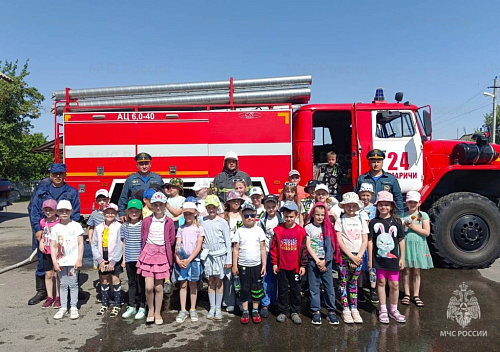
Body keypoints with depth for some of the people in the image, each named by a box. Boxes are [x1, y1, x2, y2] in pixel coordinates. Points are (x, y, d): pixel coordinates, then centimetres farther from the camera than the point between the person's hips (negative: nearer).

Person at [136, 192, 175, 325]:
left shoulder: (169, 222, -2)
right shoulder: (146, 221, 0)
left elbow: (171, 241, 3)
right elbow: (143, 238, 9)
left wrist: (162, 248, 3)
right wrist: (150, 249, 4)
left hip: (162, 255, 0)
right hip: (148, 254, 0)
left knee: (159, 287, 6)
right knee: (149, 287, -5)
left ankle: (158, 313, 22)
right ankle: (150, 310, 20)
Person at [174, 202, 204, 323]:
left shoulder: (199, 228, 0)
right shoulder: (181, 229, 8)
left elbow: (198, 247, -6)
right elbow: (177, 246, 2)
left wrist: (189, 260, -14)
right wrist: (178, 260, -13)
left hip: (194, 259, -2)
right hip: (182, 260, 2)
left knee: (193, 285, 7)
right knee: (183, 285, 6)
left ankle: (193, 310, 17)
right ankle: (183, 310, 14)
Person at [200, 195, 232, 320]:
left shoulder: (222, 222, -5)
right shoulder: (203, 221, 2)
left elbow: (228, 242, -3)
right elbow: (200, 239, 8)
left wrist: (229, 260, -6)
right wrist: (201, 253, 3)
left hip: (220, 254, -2)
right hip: (208, 254, 2)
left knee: (219, 281, 4)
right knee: (211, 281, 8)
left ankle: (218, 308, 15)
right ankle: (212, 308, 18)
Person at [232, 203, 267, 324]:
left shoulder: (259, 230, 0)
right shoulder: (240, 231, -1)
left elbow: (263, 249, 2)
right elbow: (236, 249, 0)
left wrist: (264, 264, 0)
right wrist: (234, 265, -2)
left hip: (256, 264, 1)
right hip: (243, 265, 0)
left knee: (257, 288, 7)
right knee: (244, 288, 8)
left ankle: (255, 311, 22)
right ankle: (245, 311, 21)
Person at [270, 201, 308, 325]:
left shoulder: (300, 231, -5)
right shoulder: (278, 230, -4)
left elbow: (303, 248, -1)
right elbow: (274, 247, 0)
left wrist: (303, 265, -1)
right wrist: (274, 263, -1)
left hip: (295, 267, 0)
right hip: (281, 266, 1)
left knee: (295, 289, 11)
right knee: (282, 289, 12)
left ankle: (295, 312, 26)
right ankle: (283, 311, 25)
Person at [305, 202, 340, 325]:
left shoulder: (327, 227, 7)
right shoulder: (308, 227, 2)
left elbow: (330, 246, 1)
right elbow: (308, 246, -3)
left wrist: (324, 261, -8)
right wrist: (317, 261, -9)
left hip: (326, 261, 1)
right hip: (313, 261, -1)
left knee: (329, 286, 1)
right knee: (314, 287, 2)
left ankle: (331, 311, 11)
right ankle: (316, 312, 11)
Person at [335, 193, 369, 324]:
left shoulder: (361, 220, 8)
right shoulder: (340, 220, -1)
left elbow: (365, 241, 5)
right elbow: (339, 241, -6)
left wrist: (358, 256, -7)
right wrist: (351, 256, -11)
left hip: (358, 256, 2)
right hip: (344, 255, -2)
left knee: (353, 282, 10)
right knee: (343, 282, 0)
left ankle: (354, 309, 17)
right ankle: (345, 310, 9)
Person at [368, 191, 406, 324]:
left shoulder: (396, 221, 0)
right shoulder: (374, 222, -2)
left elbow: (401, 240, 4)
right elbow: (370, 241, 0)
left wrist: (402, 258, 3)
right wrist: (370, 259, -1)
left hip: (393, 258, 1)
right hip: (379, 258, 0)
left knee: (394, 284, 6)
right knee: (381, 283, 9)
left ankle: (393, 310, 23)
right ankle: (383, 310, 20)